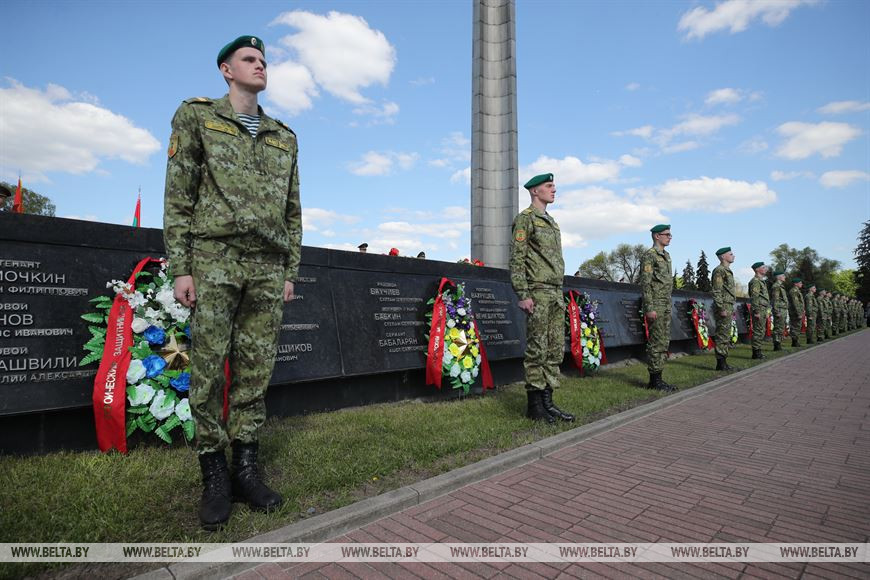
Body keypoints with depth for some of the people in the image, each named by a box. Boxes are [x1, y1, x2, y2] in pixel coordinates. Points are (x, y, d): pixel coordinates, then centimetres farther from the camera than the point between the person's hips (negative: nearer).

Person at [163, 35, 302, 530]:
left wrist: (290, 271, 10)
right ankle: (214, 476, 11)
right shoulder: (197, 115, 11)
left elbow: (293, 211, 17)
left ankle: (246, 468, 15)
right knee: (209, 368, -2)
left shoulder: (284, 137, 20)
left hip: (268, 267, 3)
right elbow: (179, 196, 2)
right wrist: (181, 267, -7)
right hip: (215, 257, -3)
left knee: (256, 369, 3)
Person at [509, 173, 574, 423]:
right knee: (536, 350, -5)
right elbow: (516, 259, -12)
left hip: (556, 293, 9)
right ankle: (534, 405, 4)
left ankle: (547, 402, 16)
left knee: (555, 350, 8)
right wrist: (522, 295, -19)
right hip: (537, 293, -9)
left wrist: (560, 294, 19)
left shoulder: (551, 222, 22)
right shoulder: (525, 218, -4)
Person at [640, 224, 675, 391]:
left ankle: (657, 378, 16)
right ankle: (655, 380, 0)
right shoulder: (649, 255, -10)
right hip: (655, 306, -9)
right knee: (656, 343, -7)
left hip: (666, 305, 9)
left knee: (664, 342, 10)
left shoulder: (666, 256, 18)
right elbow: (645, 284, -16)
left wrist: (668, 305, 20)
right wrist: (649, 308, -21)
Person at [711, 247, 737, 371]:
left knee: (725, 336, 11)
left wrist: (731, 308, 22)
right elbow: (716, 292, -18)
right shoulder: (719, 270, -11)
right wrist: (722, 309, -22)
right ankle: (721, 363, -5)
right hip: (723, 307, -10)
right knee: (722, 336, -8)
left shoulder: (727, 271, 20)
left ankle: (723, 362, 16)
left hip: (728, 307, 10)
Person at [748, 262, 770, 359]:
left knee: (761, 331, 12)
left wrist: (766, 312, 23)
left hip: (763, 310, 10)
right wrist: (756, 311, -22)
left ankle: (758, 352, 16)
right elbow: (754, 297, -18)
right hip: (759, 310, -10)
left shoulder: (761, 281, 21)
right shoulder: (755, 281, -11)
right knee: (758, 331, -9)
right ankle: (756, 352, -6)